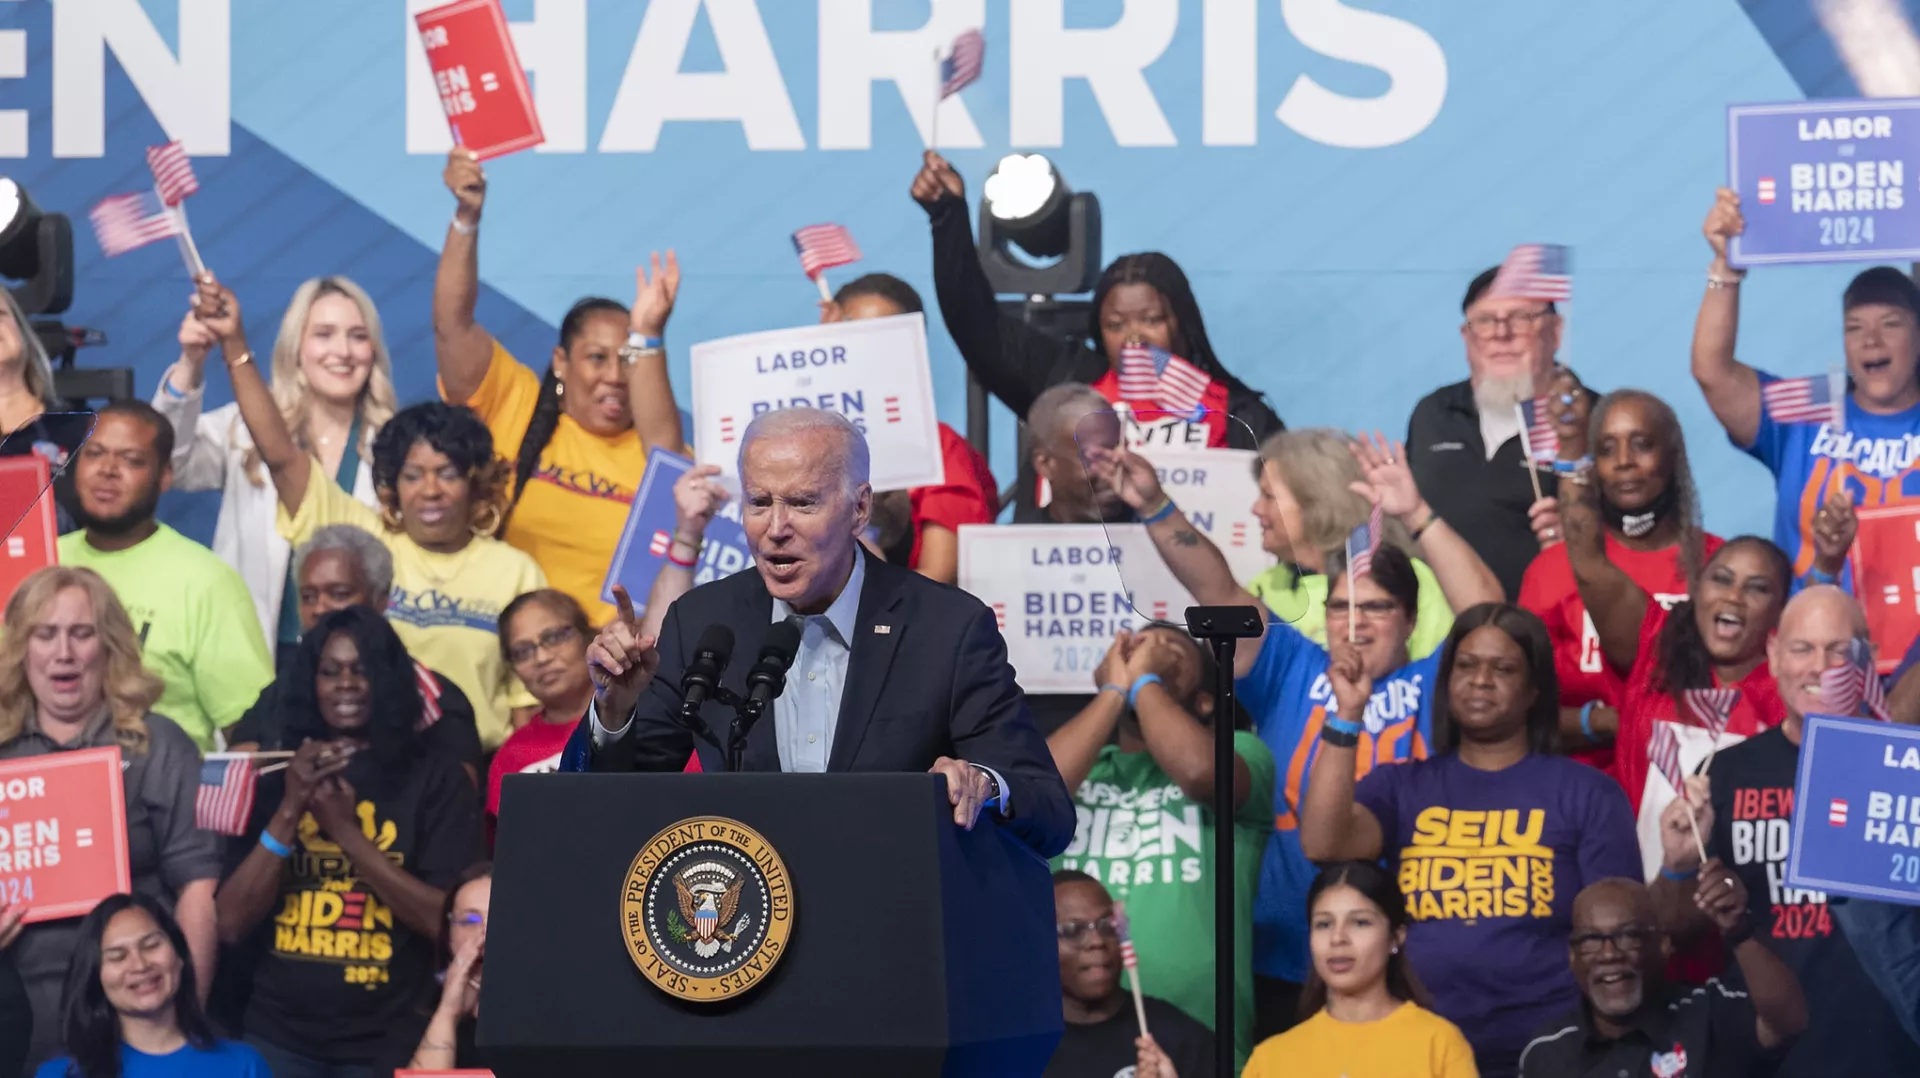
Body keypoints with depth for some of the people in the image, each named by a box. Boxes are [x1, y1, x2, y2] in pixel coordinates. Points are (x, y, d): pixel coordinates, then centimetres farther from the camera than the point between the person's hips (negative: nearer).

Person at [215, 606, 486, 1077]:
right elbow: (231, 925, 0)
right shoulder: (275, 784, 9)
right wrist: (288, 813, -10)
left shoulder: (435, 780, 1)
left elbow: (451, 921, -9)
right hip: (277, 1037, 2)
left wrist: (344, 828, -13)